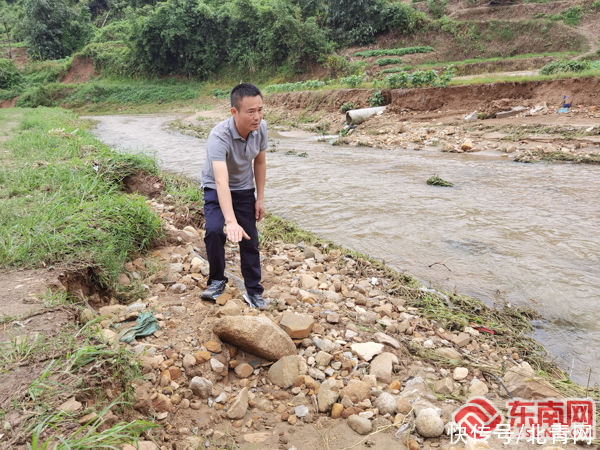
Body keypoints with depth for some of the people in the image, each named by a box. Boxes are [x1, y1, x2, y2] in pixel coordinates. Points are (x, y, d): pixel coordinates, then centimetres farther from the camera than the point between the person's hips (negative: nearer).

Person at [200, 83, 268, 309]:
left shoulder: (261, 128, -17)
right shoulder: (219, 137, -36)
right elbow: (221, 181, -48)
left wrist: (260, 198, 1)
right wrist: (231, 222, -58)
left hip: (244, 189, 4)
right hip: (216, 189, -4)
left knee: (250, 241, 2)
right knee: (214, 231, -26)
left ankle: (253, 291, 18)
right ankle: (217, 280, -1)